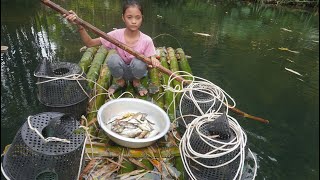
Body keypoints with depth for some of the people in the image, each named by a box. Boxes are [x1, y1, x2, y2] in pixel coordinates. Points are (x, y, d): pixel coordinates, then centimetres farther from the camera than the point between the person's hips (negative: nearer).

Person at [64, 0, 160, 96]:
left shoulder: (146, 40, -20)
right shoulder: (117, 35, -18)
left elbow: (148, 64, -14)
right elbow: (89, 43, -18)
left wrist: (153, 62, -38)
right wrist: (80, 26, -35)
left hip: (137, 72, -1)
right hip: (121, 72, 1)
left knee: (138, 62, -34)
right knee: (113, 58, -31)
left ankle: (137, 82, 1)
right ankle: (119, 81, 0)